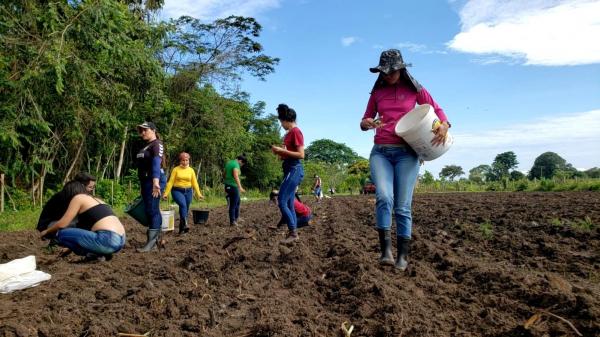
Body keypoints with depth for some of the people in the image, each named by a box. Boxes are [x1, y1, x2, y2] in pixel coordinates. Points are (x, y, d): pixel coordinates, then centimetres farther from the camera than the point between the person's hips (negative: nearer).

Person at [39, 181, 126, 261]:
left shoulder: (78, 198, 5)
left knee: (61, 234, 3)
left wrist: (46, 232, 22)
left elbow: (62, 224, 1)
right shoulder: (95, 199, 27)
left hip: (108, 240, -9)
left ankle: (95, 254, -1)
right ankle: (102, 253, 12)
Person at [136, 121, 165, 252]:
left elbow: (156, 163, -24)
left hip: (153, 180, -10)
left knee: (152, 210, -10)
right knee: (149, 210, 12)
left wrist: (156, 182, -35)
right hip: (145, 181, 10)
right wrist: (143, 182, 19)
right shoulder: (146, 146, 20)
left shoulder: (157, 144, -9)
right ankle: (156, 239, 19)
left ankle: (151, 242, -9)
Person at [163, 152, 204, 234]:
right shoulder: (176, 169, -1)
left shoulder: (191, 170, 7)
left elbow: (195, 183, 9)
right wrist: (166, 193, -9)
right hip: (177, 191, -3)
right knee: (183, 205, -28)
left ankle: (181, 229, 17)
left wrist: (198, 194, 3)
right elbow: (170, 182, -3)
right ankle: (185, 224, -35)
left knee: (185, 209, 5)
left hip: (188, 191, 3)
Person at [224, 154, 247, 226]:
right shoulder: (236, 165, -15)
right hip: (233, 186, -10)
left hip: (228, 185, 10)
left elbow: (225, 174, 20)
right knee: (233, 204, -2)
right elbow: (236, 176, -29)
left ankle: (236, 217, 29)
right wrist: (240, 187, -35)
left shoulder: (229, 162, 13)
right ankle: (232, 221, 4)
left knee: (237, 201, 22)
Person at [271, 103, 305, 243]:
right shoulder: (289, 133, 18)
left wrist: (282, 150, -16)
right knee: (289, 204, 9)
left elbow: (301, 154, -17)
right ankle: (293, 233, 13)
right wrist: (279, 151, 11)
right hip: (289, 170, 10)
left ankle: (293, 232, -7)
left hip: (294, 170, -10)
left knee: (282, 201, -12)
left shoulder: (296, 131, -10)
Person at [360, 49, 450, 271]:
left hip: (406, 152, -1)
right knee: (384, 197, -22)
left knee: (403, 206, -4)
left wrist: (444, 124, -6)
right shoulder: (377, 93, 13)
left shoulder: (414, 90, 8)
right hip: (380, 152, 1)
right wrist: (365, 124, -4)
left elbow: (436, 109, 16)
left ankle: (403, 256, 6)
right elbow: (365, 120, 21)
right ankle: (386, 250, -16)